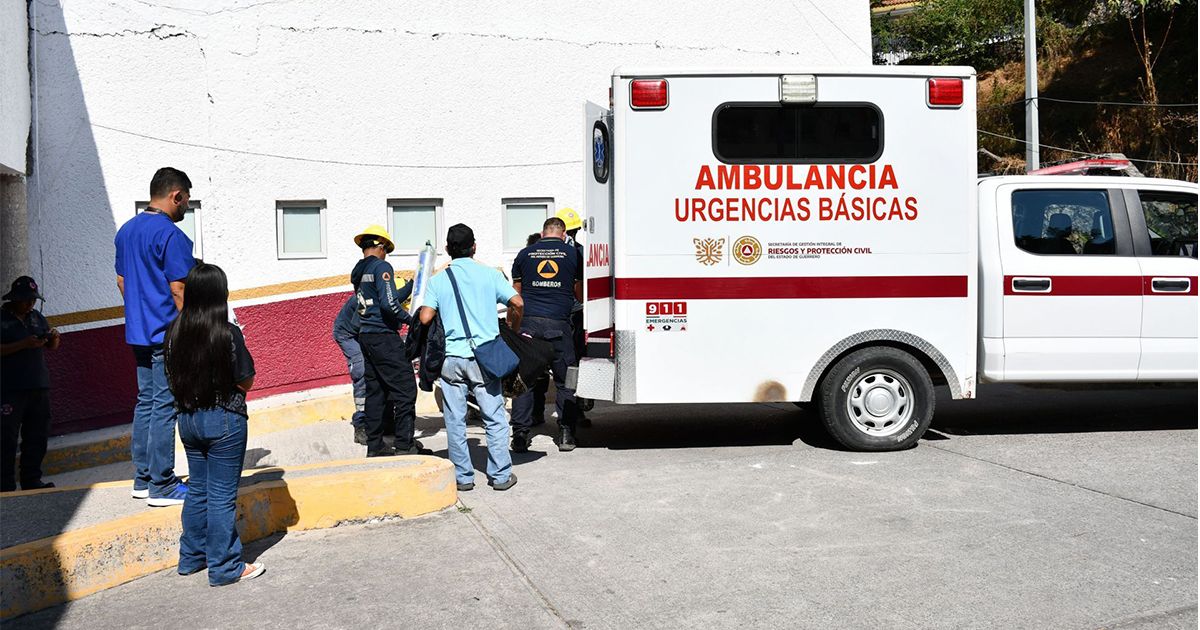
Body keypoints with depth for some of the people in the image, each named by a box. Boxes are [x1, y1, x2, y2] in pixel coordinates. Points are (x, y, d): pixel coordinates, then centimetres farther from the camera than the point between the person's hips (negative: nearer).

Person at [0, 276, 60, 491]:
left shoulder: (36, 317, 15)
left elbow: (52, 347, 20)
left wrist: (54, 338, -2)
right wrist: (23, 344, -21)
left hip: (39, 386, 6)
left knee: (38, 436, 8)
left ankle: (32, 480, 16)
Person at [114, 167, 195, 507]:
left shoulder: (127, 230, 12)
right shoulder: (172, 236, -16)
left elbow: (122, 280, 19)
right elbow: (179, 291, -18)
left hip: (138, 333, 9)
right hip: (168, 334, -9)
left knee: (146, 401, 14)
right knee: (165, 406, -4)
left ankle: (143, 478, 20)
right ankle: (162, 486, 1)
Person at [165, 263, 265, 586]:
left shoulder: (175, 332, -1)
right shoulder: (228, 334, -17)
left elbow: (173, 377, 9)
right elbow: (246, 382, -11)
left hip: (187, 419, 6)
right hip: (224, 420, -6)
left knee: (198, 490, 20)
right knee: (222, 495, 2)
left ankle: (191, 557, 30)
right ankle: (224, 567, 9)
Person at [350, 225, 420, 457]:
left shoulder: (357, 272, 15)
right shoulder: (381, 267, -10)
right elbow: (389, 304, -20)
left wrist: (412, 284, 24)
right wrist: (410, 319, -6)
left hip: (365, 336, 9)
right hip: (384, 336, -9)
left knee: (375, 391, 11)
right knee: (405, 388, -4)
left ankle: (375, 445, 14)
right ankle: (404, 444, -4)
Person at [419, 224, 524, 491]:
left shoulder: (437, 280, 3)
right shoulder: (489, 275, 2)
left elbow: (425, 317, -6)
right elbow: (517, 303, -6)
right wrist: (512, 330, 11)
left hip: (452, 357, 1)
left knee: (455, 421, 8)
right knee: (494, 419, 7)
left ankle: (462, 477, 13)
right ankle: (500, 475, 11)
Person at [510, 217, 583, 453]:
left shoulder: (525, 254, 12)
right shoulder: (573, 253, 8)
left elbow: (516, 294, 17)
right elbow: (579, 294, 14)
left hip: (528, 321, 1)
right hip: (558, 323, -1)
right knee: (564, 380, 9)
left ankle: (520, 434, 2)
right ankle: (566, 433, 9)